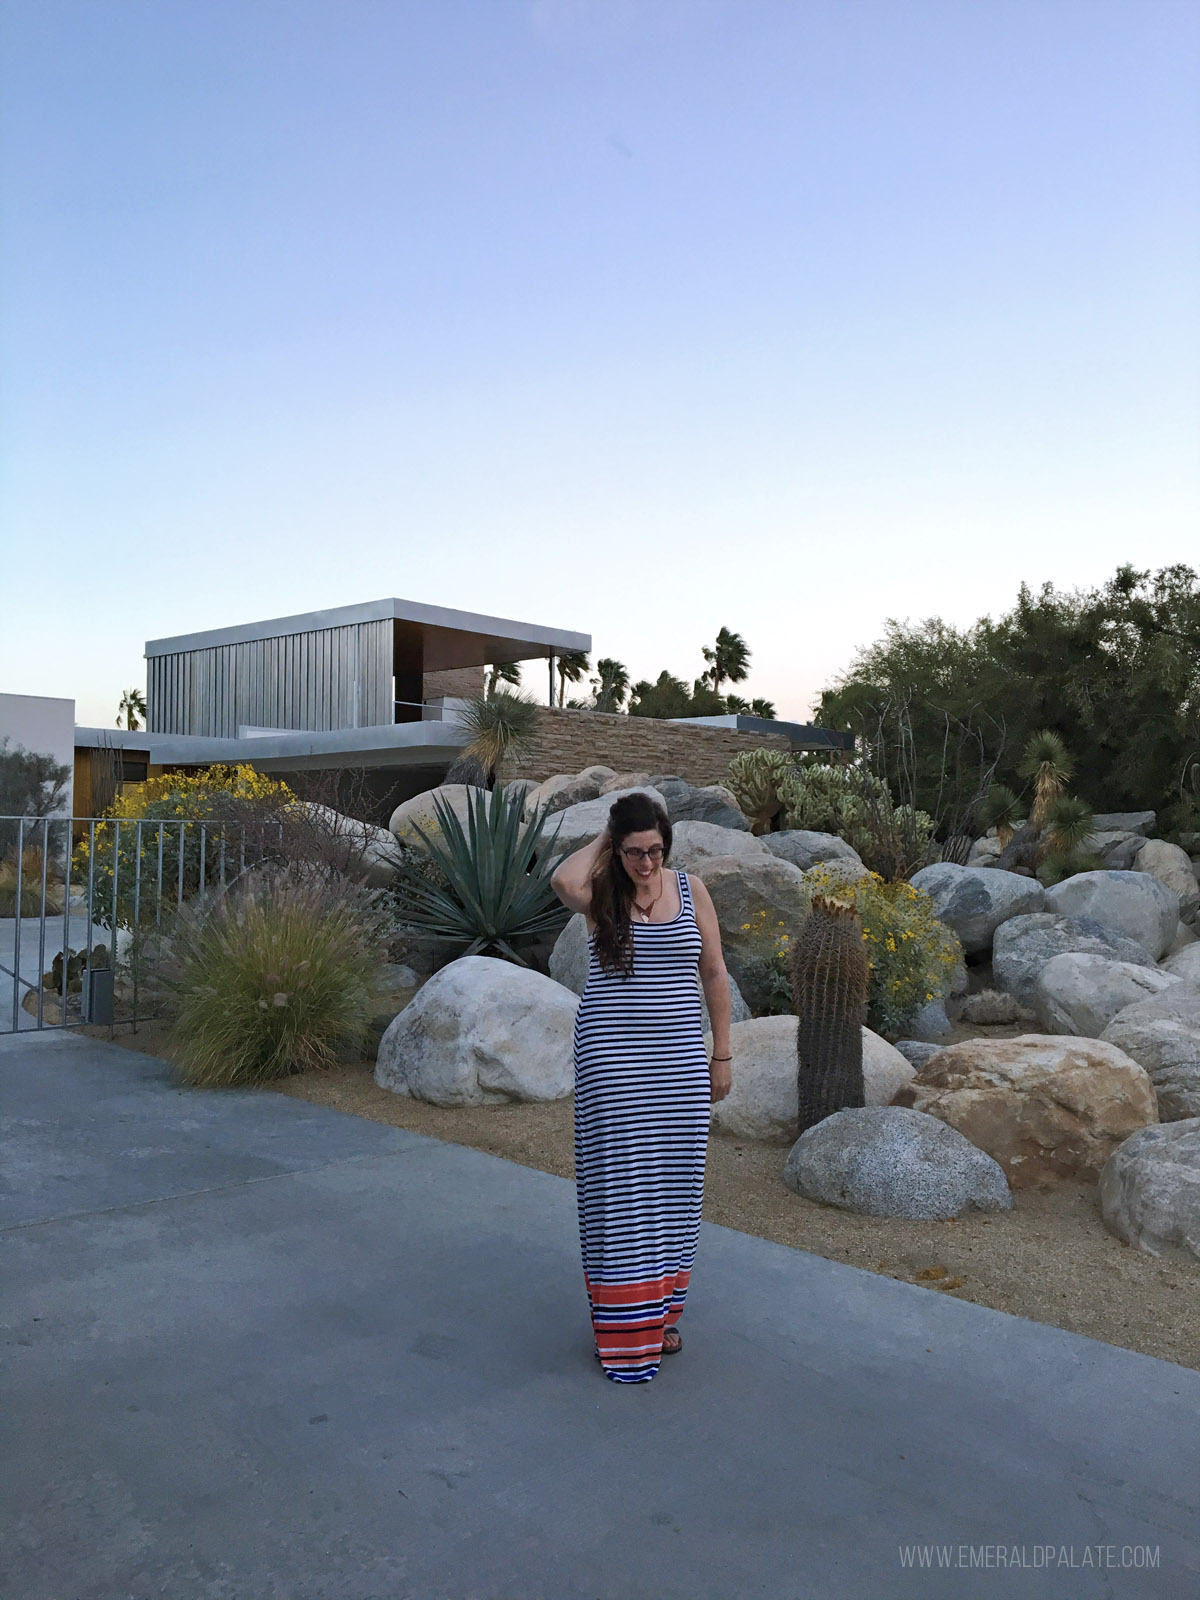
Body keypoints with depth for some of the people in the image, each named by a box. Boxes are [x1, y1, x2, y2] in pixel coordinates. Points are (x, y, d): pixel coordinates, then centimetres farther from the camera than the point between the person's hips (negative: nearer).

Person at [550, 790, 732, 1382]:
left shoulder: (690, 889, 3)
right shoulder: (600, 892, -4)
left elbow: (714, 975, 8)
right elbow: (563, 879, -30)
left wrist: (722, 1055, 7)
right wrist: (602, 840, -13)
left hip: (678, 1060, 3)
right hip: (612, 1060, -3)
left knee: (671, 1186, 12)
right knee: (618, 1186, 0)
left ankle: (657, 1311, 30)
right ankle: (623, 1331, 14)